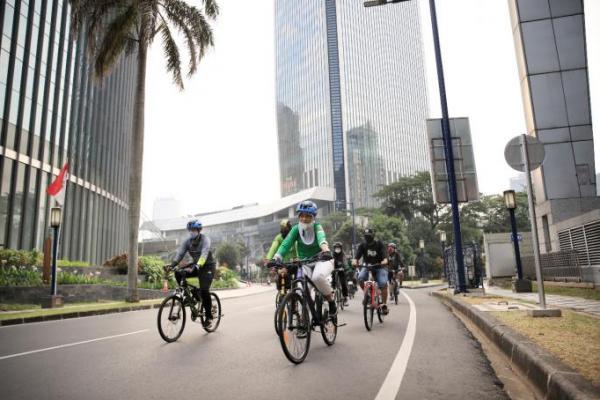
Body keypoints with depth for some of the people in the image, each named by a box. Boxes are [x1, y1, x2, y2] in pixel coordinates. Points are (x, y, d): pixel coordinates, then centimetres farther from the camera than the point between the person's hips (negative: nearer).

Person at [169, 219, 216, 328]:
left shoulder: (205, 239, -19)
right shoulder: (187, 241, -3)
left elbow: (204, 253, -35)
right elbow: (180, 253, -13)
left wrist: (197, 266, -51)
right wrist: (172, 265, -30)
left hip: (207, 266, -6)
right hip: (195, 265, 6)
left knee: (204, 290, -20)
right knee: (178, 273, -18)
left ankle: (209, 316, -4)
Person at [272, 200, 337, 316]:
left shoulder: (316, 227, -14)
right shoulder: (296, 229, -7)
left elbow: (321, 238, -36)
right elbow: (286, 244, -20)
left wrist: (326, 250, -58)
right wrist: (275, 258, -38)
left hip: (322, 260, -3)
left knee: (318, 277, -35)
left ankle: (331, 301, -8)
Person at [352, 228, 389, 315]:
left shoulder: (379, 244, -9)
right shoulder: (362, 245, -5)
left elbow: (385, 257, -20)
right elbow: (357, 257, -15)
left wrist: (384, 261, -43)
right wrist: (355, 262, -38)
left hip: (379, 266, -2)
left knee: (383, 283, -23)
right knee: (360, 278, -27)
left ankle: (384, 304, -9)